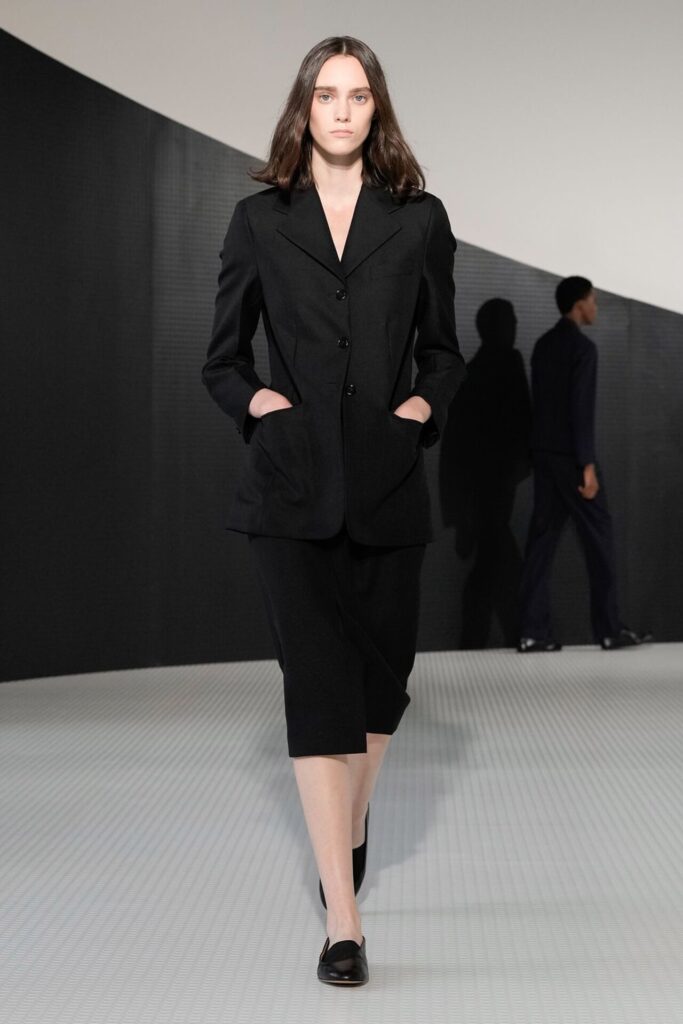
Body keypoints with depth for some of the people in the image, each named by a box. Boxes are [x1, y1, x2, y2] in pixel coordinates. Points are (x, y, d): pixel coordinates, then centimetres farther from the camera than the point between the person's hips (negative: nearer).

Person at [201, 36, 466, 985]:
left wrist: (424, 404, -5)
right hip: (294, 487, -1)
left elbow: (443, 352, 14)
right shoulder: (259, 220, 6)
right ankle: (343, 919, -8)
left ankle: (350, 825, 41)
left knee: (381, 670, 12)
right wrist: (255, 398, -8)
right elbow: (222, 358, 11)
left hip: (388, 483, 2)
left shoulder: (420, 219, 6)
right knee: (319, 680, -8)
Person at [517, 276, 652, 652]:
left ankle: (532, 632, 0)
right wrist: (588, 465, -20)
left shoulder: (543, 345, 13)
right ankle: (609, 629, 7)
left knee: (542, 537, 4)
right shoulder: (583, 347, -14)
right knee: (598, 535, 2)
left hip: (544, 452, 8)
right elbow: (581, 409, -20)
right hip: (571, 455, -8)